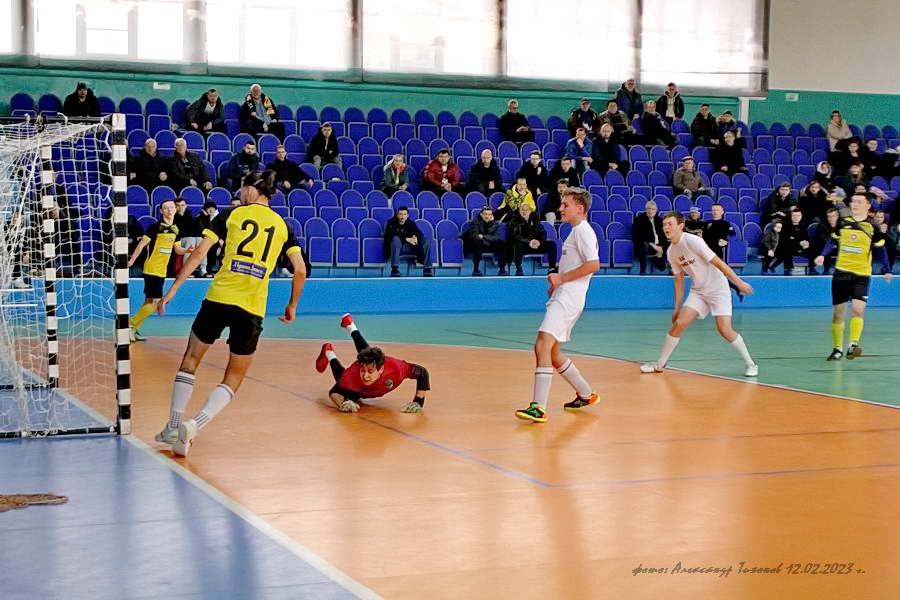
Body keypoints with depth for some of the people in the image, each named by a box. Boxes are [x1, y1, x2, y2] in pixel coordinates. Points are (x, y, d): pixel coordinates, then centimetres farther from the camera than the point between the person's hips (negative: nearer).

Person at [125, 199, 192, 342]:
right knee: (155, 302, -13)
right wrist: (131, 261, -14)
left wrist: (187, 250, -3)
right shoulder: (156, 226, -11)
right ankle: (131, 325, -1)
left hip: (162, 271, 8)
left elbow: (177, 249, 18)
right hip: (152, 270, -8)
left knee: (149, 302, 13)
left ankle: (133, 329, 23)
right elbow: (141, 244, -11)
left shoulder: (175, 229, 10)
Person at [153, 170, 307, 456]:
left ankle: (173, 427, 18)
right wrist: (292, 306, 19)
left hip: (219, 298, -1)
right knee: (234, 378, 12)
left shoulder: (232, 214, 6)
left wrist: (172, 289, 1)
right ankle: (195, 424, -9)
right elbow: (300, 270, 5)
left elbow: (199, 253, -1)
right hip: (253, 310, 1)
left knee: (191, 358, 20)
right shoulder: (282, 225, 11)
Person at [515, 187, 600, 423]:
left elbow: (593, 264, -22)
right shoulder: (576, 231, 22)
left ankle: (539, 408, -26)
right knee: (552, 353, 17)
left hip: (568, 299, -11)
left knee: (542, 347, -21)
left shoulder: (583, 230, -9)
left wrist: (561, 277, -17)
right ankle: (586, 394, 31)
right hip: (561, 298, 11)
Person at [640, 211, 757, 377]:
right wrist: (677, 307, 11)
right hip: (698, 291, 6)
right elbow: (679, 279, 12)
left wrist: (739, 282, -22)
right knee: (679, 323, -7)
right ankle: (660, 364, 3)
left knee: (724, 329, -15)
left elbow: (717, 262, -20)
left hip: (718, 289, -6)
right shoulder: (671, 252, 3)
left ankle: (750, 364, 2)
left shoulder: (693, 241, -19)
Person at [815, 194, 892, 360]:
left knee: (858, 309, -21)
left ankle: (853, 345, -18)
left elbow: (880, 250, 2)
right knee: (837, 313, 6)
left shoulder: (872, 227, -2)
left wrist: (886, 270, -4)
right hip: (841, 272, 3)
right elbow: (832, 241, 13)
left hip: (861, 275, -3)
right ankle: (837, 349, 18)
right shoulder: (842, 223, 4)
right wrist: (822, 255, -2)